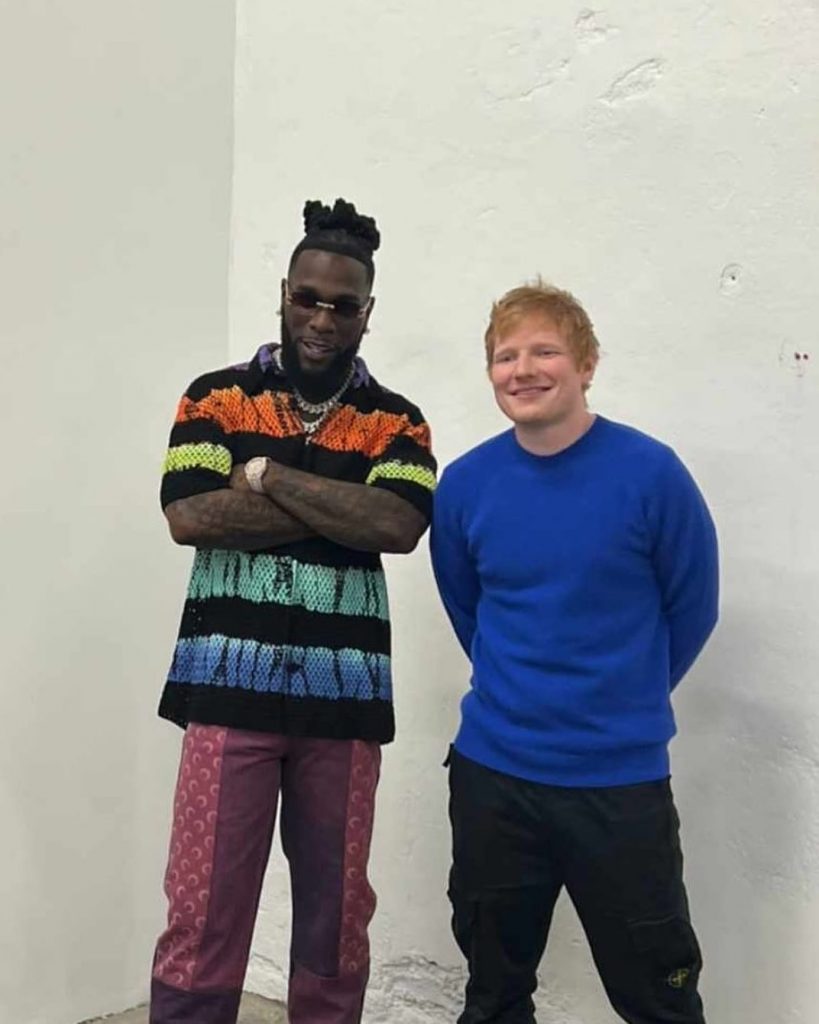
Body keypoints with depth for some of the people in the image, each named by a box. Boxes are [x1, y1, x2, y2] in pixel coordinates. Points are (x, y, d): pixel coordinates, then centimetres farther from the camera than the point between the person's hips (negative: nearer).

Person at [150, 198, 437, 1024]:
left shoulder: (395, 421, 8)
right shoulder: (215, 397, 6)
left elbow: (396, 525, -11)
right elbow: (189, 516, -9)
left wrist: (267, 473, -9)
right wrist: (341, 508, -9)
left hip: (345, 698, 1)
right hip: (230, 688, -1)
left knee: (336, 917, 12)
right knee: (201, 913, 3)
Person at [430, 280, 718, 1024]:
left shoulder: (651, 473, -13)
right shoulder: (464, 484, -4)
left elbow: (691, 610, -1)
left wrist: (622, 702, 7)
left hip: (622, 777, -2)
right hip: (492, 772, 3)